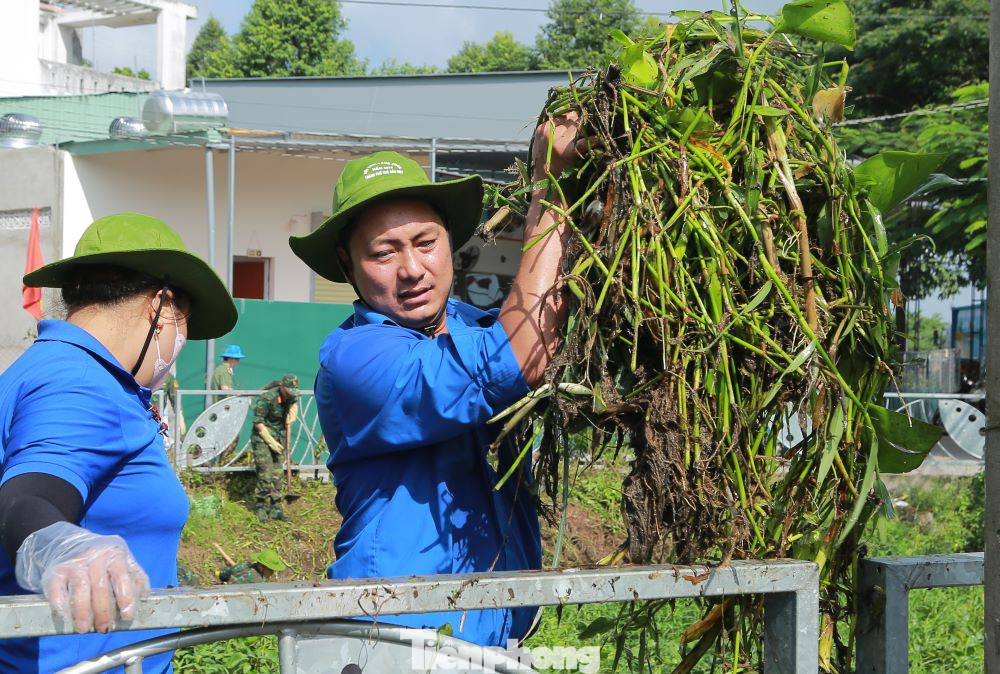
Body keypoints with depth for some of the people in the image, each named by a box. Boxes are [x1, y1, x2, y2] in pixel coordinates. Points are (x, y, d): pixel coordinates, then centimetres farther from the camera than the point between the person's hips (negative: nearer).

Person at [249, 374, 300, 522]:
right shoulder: (267, 398, -22)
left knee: (278, 475, 5)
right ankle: (260, 507, 1)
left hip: (279, 438, 6)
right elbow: (258, 422, -17)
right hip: (262, 438, -6)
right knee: (265, 474, -12)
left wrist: (292, 416, 4)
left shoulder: (291, 397, -2)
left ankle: (275, 509, 10)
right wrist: (271, 442, -18)